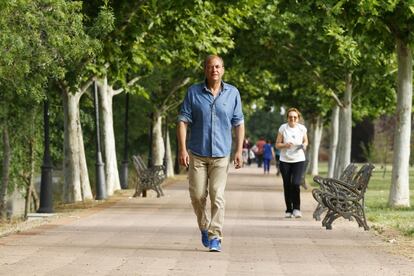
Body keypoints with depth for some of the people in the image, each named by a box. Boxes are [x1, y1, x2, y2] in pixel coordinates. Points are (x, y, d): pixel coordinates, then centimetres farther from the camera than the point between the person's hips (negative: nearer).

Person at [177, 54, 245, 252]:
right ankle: (204, 227, 27)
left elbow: (238, 123, 7)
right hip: (197, 153, 1)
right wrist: (182, 149, -11)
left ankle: (215, 237, -7)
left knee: (217, 196, -9)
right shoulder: (193, 92, -1)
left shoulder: (232, 93, 2)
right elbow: (183, 121, -2)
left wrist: (239, 150, -1)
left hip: (221, 154, 0)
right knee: (197, 195, 2)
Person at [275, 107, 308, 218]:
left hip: (299, 160, -1)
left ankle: (296, 208, -3)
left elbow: (305, 141, 16)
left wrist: (304, 145, -7)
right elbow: (277, 144, 2)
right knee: (287, 186, 3)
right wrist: (285, 145, -19)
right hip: (285, 160, 1)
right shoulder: (283, 128, -2)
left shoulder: (302, 128, 1)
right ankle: (289, 210, 16)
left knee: (296, 184, -17)